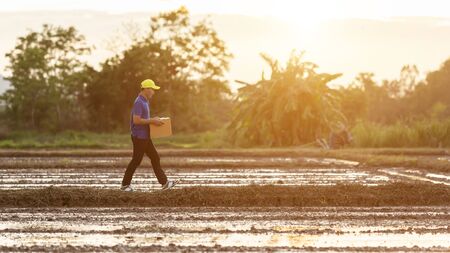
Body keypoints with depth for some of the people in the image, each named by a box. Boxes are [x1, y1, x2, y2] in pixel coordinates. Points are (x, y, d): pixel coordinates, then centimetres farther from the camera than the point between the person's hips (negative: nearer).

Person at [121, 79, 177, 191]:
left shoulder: (145, 102, 15)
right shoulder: (139, 102, -18)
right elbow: (136, 120, -26)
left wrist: (153, 120, 10)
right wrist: (152, 121, -20)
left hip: (145, 137, 10)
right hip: (139, 137, -10)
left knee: (155, 158, 8)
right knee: (136, 161, -1)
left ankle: (164, 182, 8)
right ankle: (125, 184, 10)